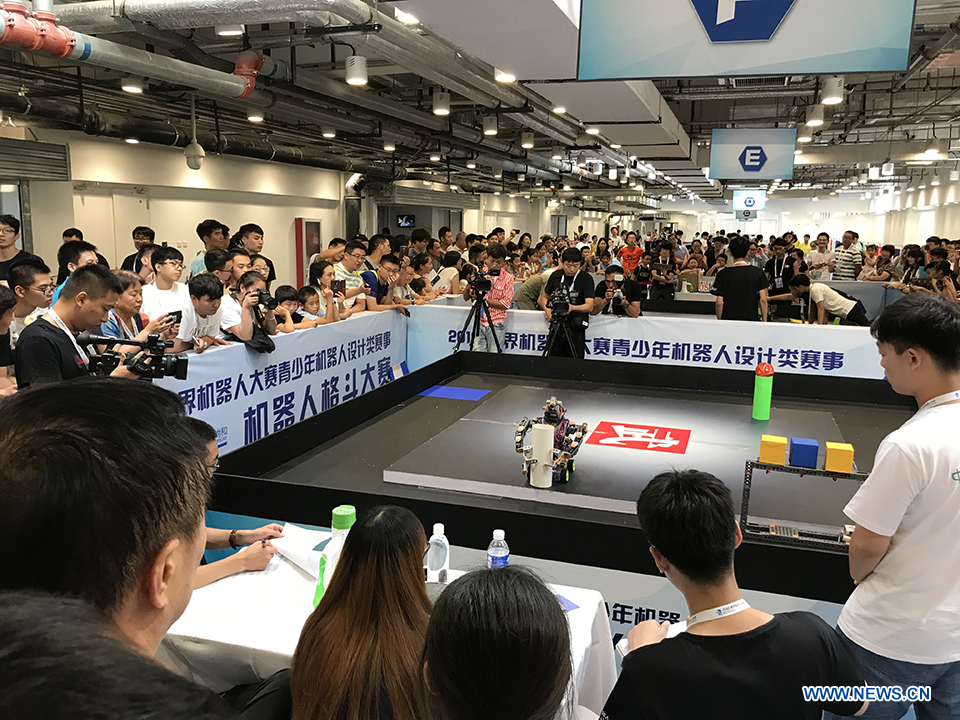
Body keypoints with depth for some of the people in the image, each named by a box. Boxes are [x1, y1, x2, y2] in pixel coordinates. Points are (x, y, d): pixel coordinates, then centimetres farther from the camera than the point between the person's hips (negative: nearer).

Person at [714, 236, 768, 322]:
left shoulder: (723, 274, -3)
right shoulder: (758, 273, -1)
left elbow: (720, 302, -4)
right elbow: (763, 300, -2)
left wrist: (719, 319, 8)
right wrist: (764, 320, 7)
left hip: (728, 319, 0)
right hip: (751, 318, 0)